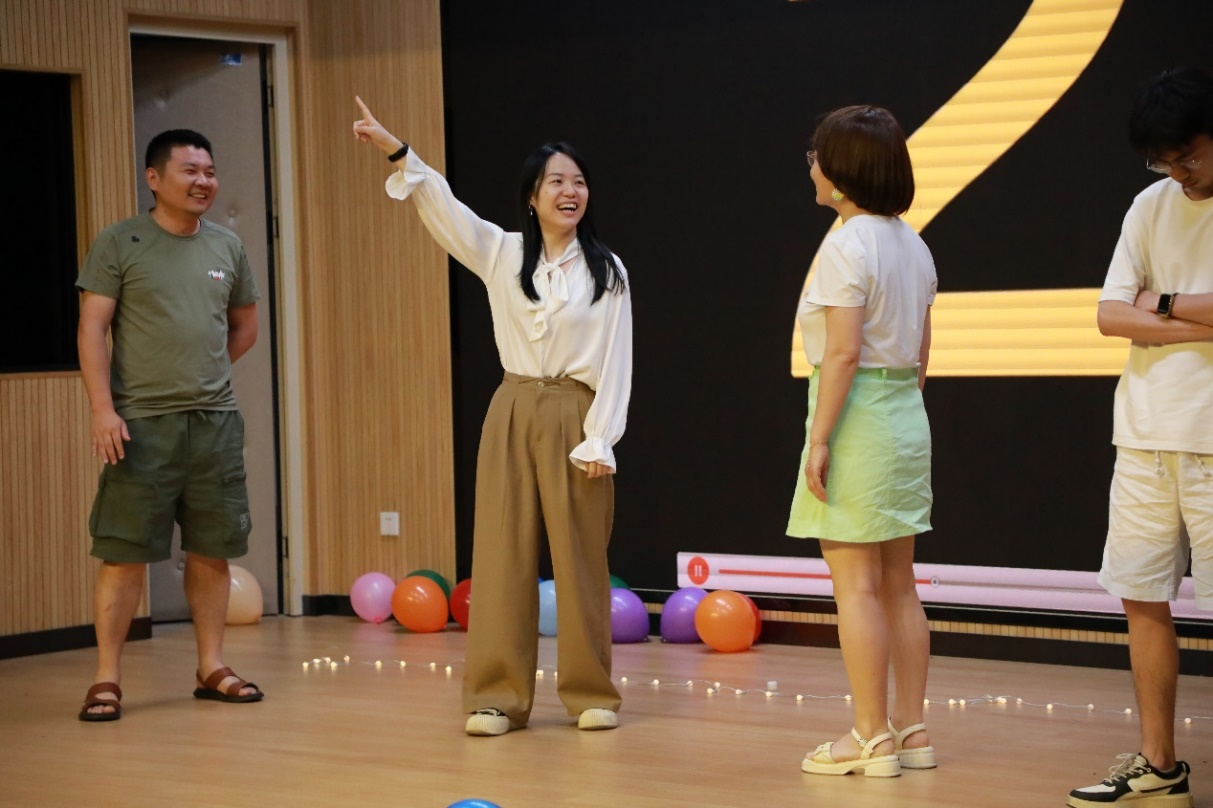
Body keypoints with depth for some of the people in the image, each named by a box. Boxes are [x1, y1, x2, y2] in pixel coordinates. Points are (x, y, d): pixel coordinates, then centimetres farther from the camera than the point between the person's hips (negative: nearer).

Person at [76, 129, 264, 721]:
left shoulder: (227, 247, 11)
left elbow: (245, 326, 24)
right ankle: (106, 679, 2)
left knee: (211, 550, 8)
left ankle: (211, 668, 17)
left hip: (215, 421, 4)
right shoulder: (119, 244, -2)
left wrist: (205, 372, 13)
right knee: (125, 554, -3)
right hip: (142, 424, -4)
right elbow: (92, 329, -6)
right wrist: (103, 409, -14)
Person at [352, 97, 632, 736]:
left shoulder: (607, 271, 1)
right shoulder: (501, 253, 5)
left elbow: (614, 361, -2)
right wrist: (394, 148, -21)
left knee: (580, 559, 1)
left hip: (575, 415, -2)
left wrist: (600, 439, -9)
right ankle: (497, 696, 5)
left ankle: (591, 694, 12)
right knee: (502, 553, 0)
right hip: (513, 412, 2)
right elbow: (439, 202, -6)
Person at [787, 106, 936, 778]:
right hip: (908, 419, 9)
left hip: (857, 417, -9)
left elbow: (843, 353, -19)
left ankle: (871, 737, -1)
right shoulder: (912, 245, 11)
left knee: (856, 585, -3)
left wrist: (819, 440, -17)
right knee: (897, 584, 12)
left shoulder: (847, 246, -14)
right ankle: (911, 730, 15)